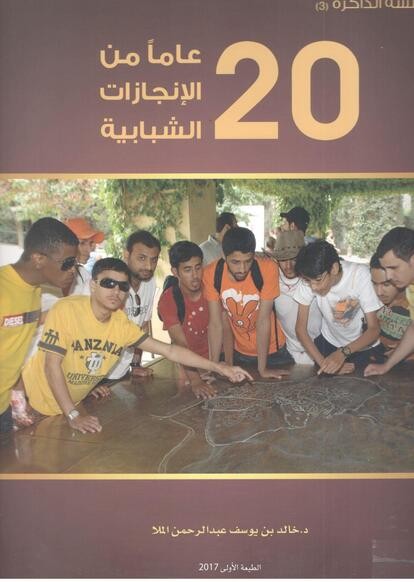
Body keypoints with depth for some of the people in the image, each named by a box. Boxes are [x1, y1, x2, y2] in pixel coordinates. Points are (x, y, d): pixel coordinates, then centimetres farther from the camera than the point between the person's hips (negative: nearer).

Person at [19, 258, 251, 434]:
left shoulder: (122, 324, -10)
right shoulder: (66, 310, -25)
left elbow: (169, 350, -10)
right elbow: (52, 365, -23)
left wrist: (218, 368, -16)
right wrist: (74, 416, -26)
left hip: (70, 405, 5)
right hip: (34, 404, -4)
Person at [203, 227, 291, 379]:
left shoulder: (267, 269, -27)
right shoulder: (211, 274, -21)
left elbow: (263, 320, -23)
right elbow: (215, 323, -15)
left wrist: (263, 369, -17)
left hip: (271, 350, -1)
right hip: (238, 352, 2)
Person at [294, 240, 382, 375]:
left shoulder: (360, 274, -31)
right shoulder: (309, 278, -25)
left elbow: (374, 329, -27)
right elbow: (301, 328, -17)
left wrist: (343, 353, -42)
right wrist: (323, 363, -26)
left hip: (362, 344, -2)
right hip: (328, 342, 2)